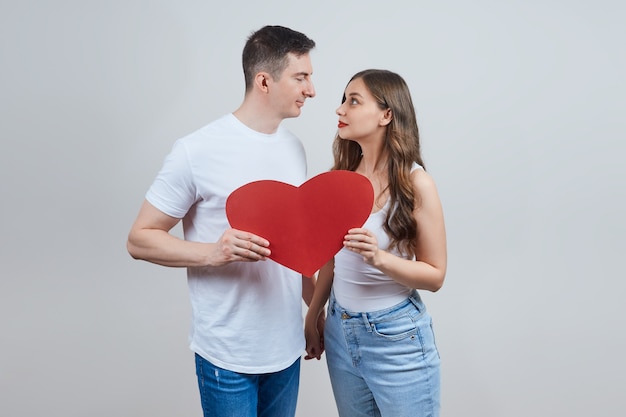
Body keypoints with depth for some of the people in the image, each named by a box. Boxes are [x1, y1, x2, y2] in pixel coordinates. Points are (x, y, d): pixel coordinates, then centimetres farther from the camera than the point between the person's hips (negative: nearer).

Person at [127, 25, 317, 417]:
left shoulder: (295, 148, 5)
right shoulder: (198, 151, -14)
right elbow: (140, 239, -9)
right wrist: (215, 252, -24)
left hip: (287, 346, 6)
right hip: (228, 355, -5)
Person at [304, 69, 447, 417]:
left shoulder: (415, 183, -15)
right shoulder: (343, 175, 0)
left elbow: (435, 275, -10)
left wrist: (379, 257, -26)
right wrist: (312, 316, 15)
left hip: (396, 336, -5)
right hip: (340, 330, 5)